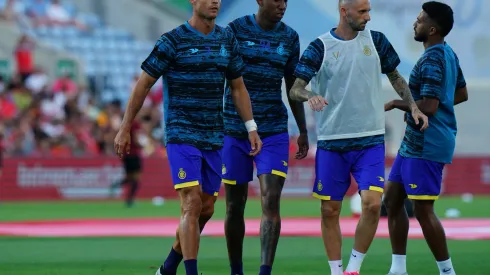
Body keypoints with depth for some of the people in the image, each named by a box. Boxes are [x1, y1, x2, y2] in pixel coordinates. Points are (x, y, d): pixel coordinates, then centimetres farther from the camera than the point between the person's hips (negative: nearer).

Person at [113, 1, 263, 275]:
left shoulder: (228, 40, 9)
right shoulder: (172, 41, -7)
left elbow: (238, 87, 17)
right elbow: (144, 84, -3)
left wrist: (252, 128, 10)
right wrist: (125, 129, -3)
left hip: (214, 139, 6)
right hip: (182, 136, -6)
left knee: (206, 209, 9)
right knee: (192, 204, -16)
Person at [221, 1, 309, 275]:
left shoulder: (289, 37, 6)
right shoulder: (235, 30, -3)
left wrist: (303, 132, 14)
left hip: (274, 131, 1)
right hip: (235, 131, -1)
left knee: (271, 201, -12)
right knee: (235, 205, 6)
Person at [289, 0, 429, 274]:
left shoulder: (376, 40, 5)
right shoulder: (320, 47, -3)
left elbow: (395, 77, 18)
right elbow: (296, 88, -8)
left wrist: (413, 107, 5)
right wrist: (310, 96, -30)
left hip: (371, 141, 1)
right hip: (331, 141, -1)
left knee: (373, 203, -15)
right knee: (330, 211, 3)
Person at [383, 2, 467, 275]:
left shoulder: (431, 61, -19)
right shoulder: (449, 54, 12)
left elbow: (429, 107, -26)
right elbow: (462, 94, 23)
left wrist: (396, 104, -11)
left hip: (426, 147, -11)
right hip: (415, 143, 11)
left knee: (423, 210, -6)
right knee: (392, 198, 13)